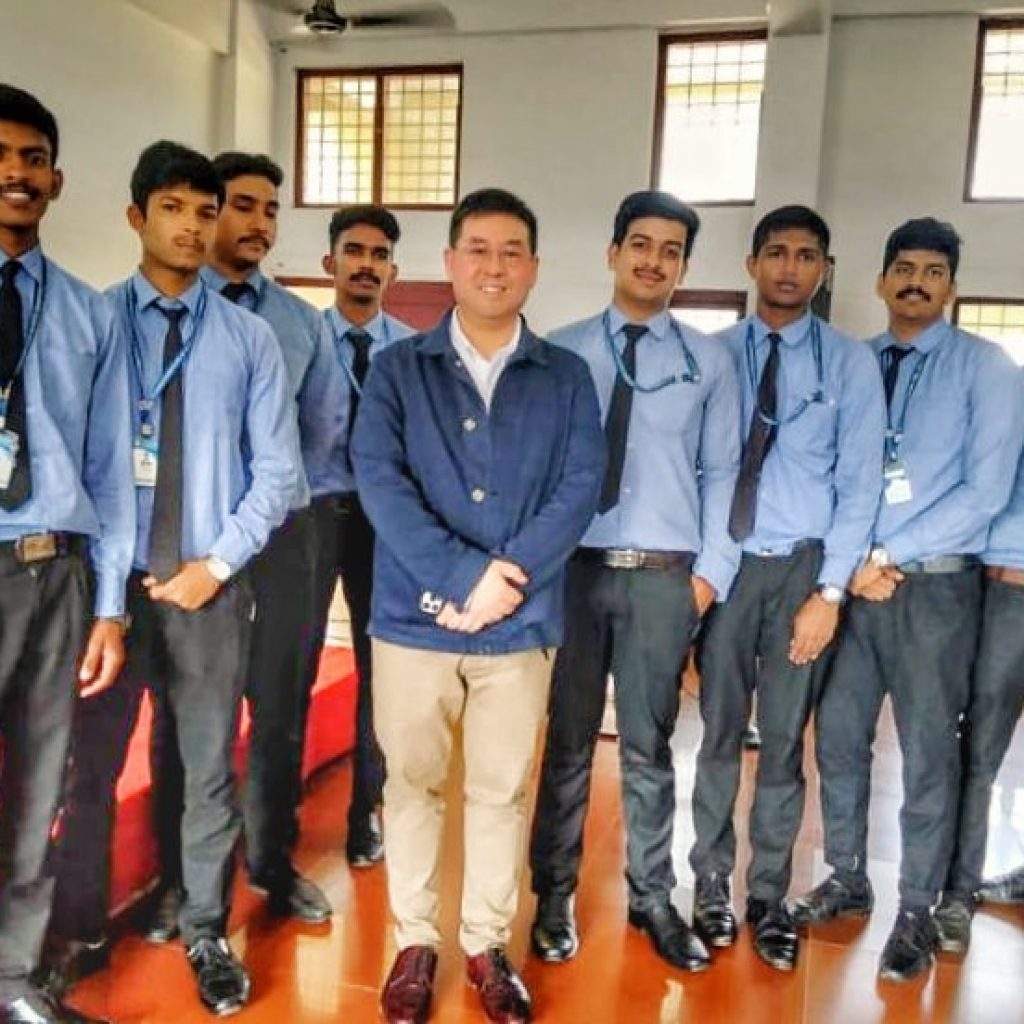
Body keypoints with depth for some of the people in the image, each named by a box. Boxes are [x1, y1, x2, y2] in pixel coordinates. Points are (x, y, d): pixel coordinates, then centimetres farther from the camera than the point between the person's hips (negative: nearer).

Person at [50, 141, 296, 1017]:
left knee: (208, 766, 12)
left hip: (212, 583, 1)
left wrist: (217, 562, -8)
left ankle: (207, 932, 28)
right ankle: (79, 927, 31)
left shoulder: (249, 338, 3)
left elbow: (277, 470, 1)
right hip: (112, 577, 0)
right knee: (93, 759, 12)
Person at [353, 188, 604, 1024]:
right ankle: (415, 943, 28)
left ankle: (488, 945, 29)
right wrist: (459, 577, -17)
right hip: (414, 615, 0)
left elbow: (581, 486, -3)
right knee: (413, 784, 11)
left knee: (503, 791, 11)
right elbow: (378, 478, -8)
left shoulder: (567, 377, 6)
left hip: (521, 623, 1)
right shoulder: (398, 367, 4)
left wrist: (509, 573, -17)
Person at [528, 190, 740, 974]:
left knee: (648, 747, 12)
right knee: (566, 741, 10)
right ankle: (556, 895, 26)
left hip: (665, 576, 1)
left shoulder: (709, 362, 6)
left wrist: (713, 569, -2)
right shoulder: (559, 352, 4)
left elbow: (721, 473, 5)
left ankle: (653, 897, 28)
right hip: (571, 568, 0)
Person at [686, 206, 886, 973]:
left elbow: (860, 484, -3)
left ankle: (769, 895, 26)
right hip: (726, 564, 0)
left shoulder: (852, 364, 0)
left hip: (803, 567, 0)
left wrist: (830, 592, -8)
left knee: (784, 740, 10)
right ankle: (713, 886, 26)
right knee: (720, 733, 10)